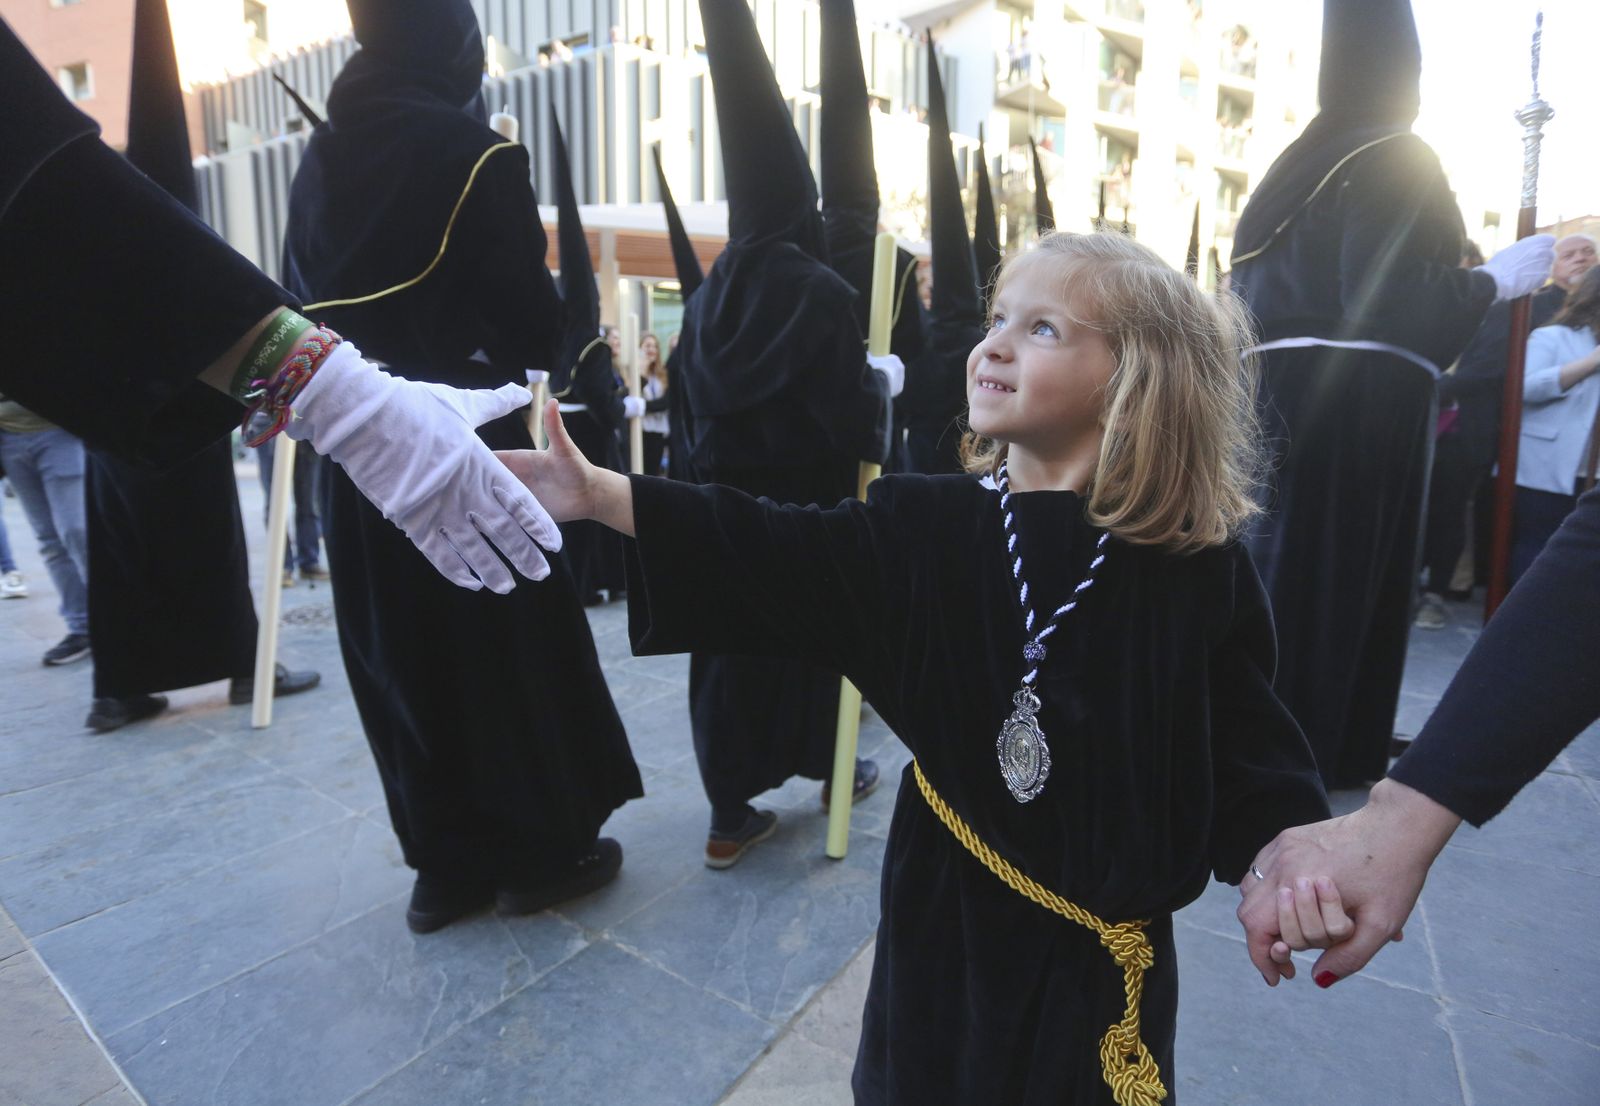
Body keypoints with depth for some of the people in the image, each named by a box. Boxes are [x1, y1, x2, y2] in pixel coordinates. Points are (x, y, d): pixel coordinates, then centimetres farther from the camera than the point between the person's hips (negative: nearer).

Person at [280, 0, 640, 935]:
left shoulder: (320, 157, 7)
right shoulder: (476, 154, -11)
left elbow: (303, 298, 9)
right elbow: (533, 322, -13)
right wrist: (540, 333, 8)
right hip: (471, 446, -5)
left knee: (402, 655, 13)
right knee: (513, 648, 8)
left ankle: (447, 863, 25)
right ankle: (543, 851, 22)